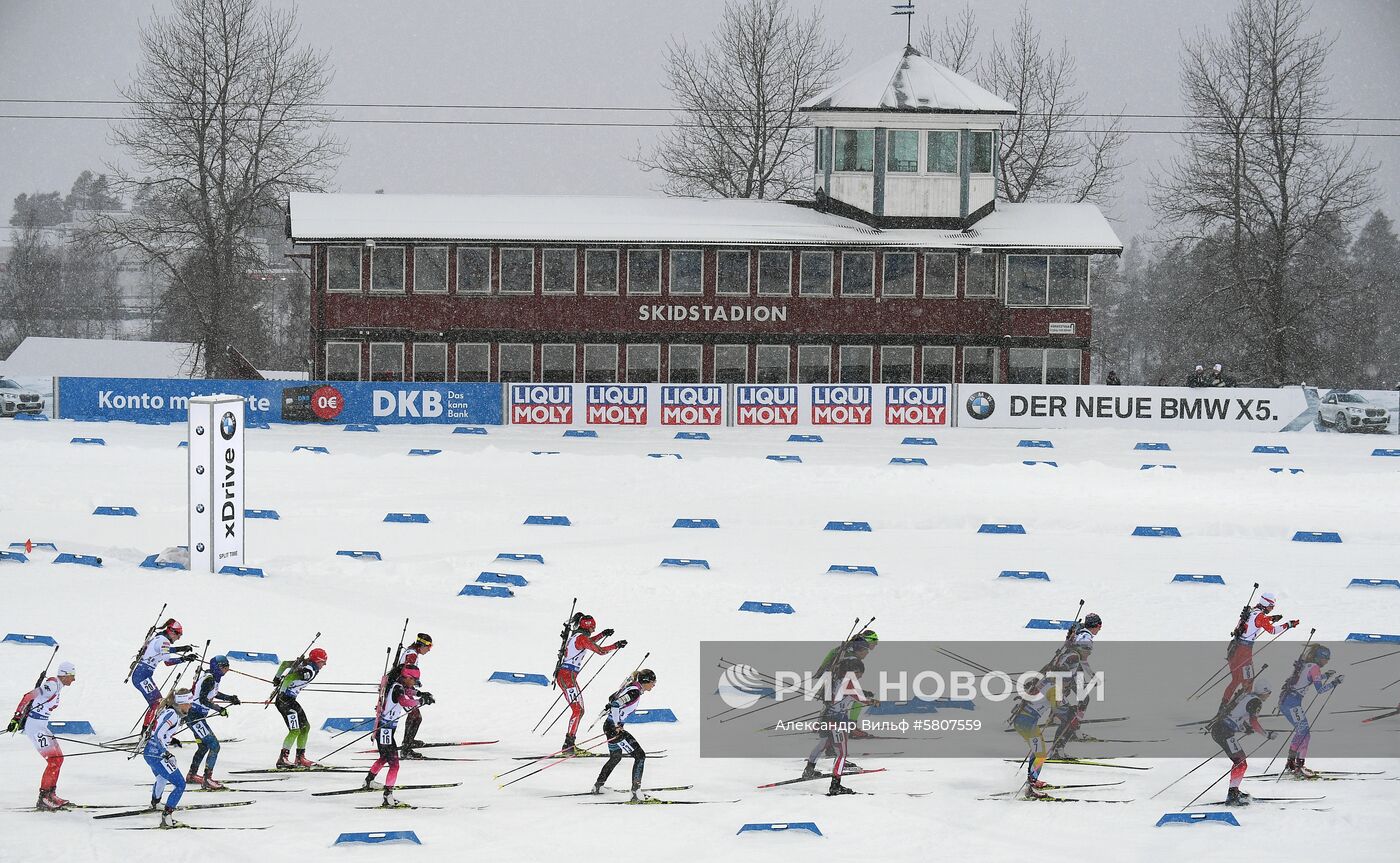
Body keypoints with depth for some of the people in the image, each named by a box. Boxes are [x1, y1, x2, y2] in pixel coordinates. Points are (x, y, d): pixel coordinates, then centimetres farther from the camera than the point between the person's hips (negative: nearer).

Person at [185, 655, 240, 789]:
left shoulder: (214, 677, 8)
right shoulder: (209, 679, -21)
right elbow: (202, 699, -27)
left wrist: (230, 698, 24)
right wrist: (219, 709, -31)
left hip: (199, 716, 11)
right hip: (194, 716, -11)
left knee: (204, 746, 24)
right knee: (214, 745, -13)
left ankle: (192, 775, 38)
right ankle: (207, 779, -12)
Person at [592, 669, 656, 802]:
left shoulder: (631, 687, 10)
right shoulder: (634, 692, -19)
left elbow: (612, 698, 22)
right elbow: (615, 705, -28)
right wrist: (616, 726, -20)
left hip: (610, 725, 10)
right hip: (614, 728, -10)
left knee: (616, 757, 29)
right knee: (640, 755, -11)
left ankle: (598, 786, 44)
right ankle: (636, 792, -18)